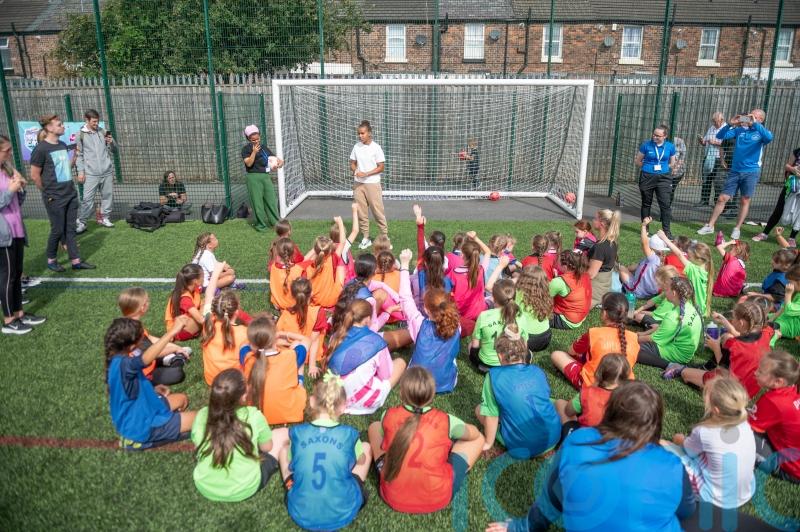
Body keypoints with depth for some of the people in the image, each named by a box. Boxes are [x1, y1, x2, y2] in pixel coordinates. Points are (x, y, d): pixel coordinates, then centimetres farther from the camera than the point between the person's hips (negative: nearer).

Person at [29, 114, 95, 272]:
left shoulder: (63, 145, 9)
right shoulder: (41, 149, -14)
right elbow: (35, 175, -11)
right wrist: (48, 192, -2)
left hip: (71, 194, 7)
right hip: (55, 198, -7)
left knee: (70, 229, 9)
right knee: (58, 230, 2)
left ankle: (76, 261, 13)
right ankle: (51, 260, 20)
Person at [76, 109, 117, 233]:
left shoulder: (103, 132, 8)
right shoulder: (81, 135, 1)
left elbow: (114, 150, 12)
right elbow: (78, 154, 3)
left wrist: (111, 142, -10)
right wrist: (81, 171, -4)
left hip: (107, 171, 3)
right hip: (91, 173, -3)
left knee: (108, 196, 7)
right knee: (87, 199, -6)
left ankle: (105, 218, 20)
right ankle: (81, 223, 2)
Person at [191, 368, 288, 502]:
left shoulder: (202, 415, -16)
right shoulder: (253, 416, -24)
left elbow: (197, 445, 5)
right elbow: (266, 447, -4)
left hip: (206, 488, 3)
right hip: (244, 490, -3)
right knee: (283, 434, 11)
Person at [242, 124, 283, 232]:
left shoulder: (264, 148, 13)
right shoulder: (246, 149, -1)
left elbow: (274, 158, 14)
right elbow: (248, 163, -13)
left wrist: (279, 162, -8)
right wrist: (254, 152, -23)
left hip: (266, 176, 4)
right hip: (254, 177, -4)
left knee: (271, 199, 6)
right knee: (257, 202, 0)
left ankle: (276, 222, 15)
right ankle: (261, 225, 10)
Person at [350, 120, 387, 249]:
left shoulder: (376, 148, -8)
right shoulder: (356, 147, 4)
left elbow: (381, 167, -9)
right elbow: (352, 163, 12)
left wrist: (366, 174, -18)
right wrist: (355, 171, -10)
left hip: (372, 184, -4)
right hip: (358, 184, 4)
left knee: (378, 211, -1)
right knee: (361, 212, 7)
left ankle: (385, 237, 11)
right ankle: (366, 238, 18)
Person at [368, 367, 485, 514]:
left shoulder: (389, 416, -12)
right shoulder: (445, 420, -15)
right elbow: (474, 434, 8)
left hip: (393, 497, 1)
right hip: (437, 499, -1)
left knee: (375, 427, 20)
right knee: (478, 438, 13)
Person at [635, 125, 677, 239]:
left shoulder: (670, 146, 1)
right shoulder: (646, 145, -4)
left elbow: (672, 164, 14)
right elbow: (637, 161, 6)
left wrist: (662, 168, 6)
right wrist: (648, 167, 4)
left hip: (663, 178, 0)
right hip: (647, 177, 0)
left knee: (665, 204, -7)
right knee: (646, 203, 10)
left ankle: (666, 230, 0)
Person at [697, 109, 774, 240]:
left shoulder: (762, 132, -2)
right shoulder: (739, 130, 7)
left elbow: (769, 137, -26)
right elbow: (720, 136, 0)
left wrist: (755, 124, -25)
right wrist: (730, 124, -14)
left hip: (751, 172, -2)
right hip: (735, 171, 3)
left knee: (745, 201, 4)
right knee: (722, 198, 2)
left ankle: (737, 229, 14)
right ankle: (710, 226, 8)